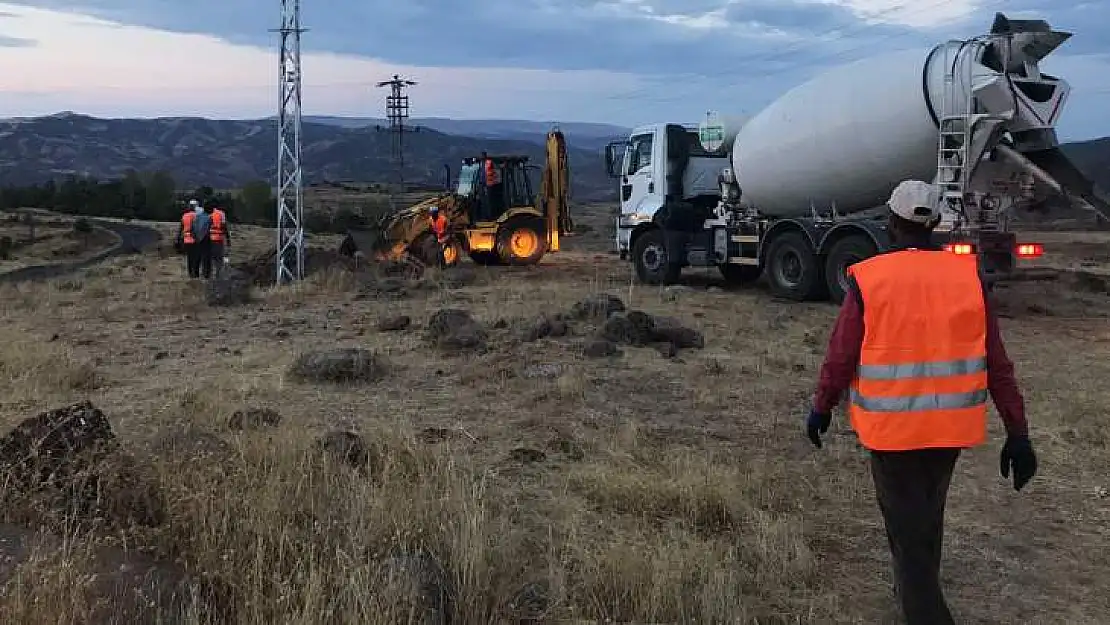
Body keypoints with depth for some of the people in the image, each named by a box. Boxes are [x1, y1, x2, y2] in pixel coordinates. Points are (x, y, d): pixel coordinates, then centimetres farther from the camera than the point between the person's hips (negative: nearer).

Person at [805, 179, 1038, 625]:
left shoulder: (868, 280, -13)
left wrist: (821, 408, 7)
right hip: (953, 428, 4)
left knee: (907, 528, 7)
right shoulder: (968, 276, -5)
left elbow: (840, 358, -9)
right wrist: (1017, 432, 2)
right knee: (928, 514, 26)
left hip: (891, 429, -4)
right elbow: (997, 364, -4)